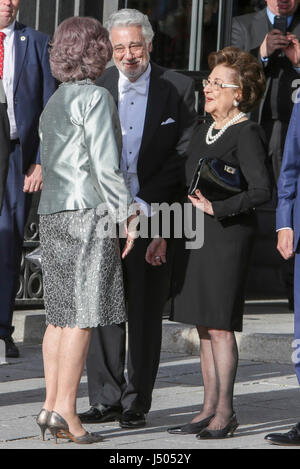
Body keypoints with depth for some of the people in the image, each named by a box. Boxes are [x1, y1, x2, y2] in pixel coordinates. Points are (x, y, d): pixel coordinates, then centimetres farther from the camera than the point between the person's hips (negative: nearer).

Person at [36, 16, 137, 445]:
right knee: (83, 315, -7)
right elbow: (105, 164, -15)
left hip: (53, 214, 8)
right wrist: (124, 216, -11)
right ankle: (65, 410, -10)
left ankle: (51, 406, 10)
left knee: (61, 314, 9)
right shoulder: (95, 98, -9)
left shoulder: (53, 104, 17)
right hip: (88, 213, -8)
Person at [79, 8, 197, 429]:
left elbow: (184, 155, -3)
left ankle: (137, 402, 10)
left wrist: (145, 202, -11)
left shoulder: (178, 89, 1)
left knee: (145, 311, 2)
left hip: (153, 214, -2)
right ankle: (105, 398, 12)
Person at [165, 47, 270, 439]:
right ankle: (210, 409, 15)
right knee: (204, 327, 10)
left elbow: (261, 191, -17)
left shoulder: (247, 134, -10)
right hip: (195, 236, 8)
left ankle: (225, 412, 1)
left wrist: (217, 209, -18)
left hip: (227, 237, -8)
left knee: (219, 326, -6)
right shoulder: (204, 131, 16)